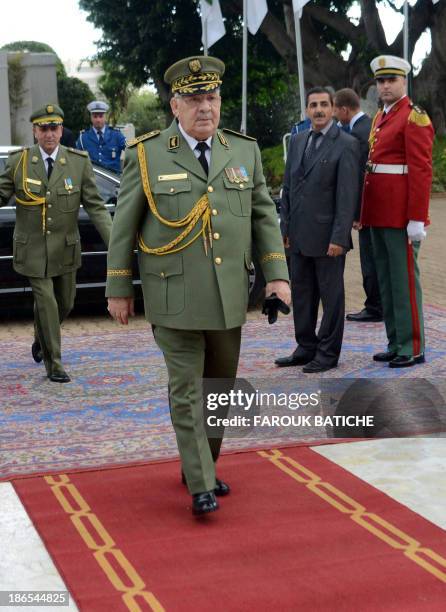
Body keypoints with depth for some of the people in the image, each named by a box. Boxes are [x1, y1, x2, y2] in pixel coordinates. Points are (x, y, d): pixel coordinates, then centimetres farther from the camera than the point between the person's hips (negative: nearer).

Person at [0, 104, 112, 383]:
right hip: (33, 250, -2)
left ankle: (42, 339, 44)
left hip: (65, 249, 2)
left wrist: (114, 241, -16)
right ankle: (53, 364, 8)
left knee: (65, 302, 14)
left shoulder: (79, 162, -4)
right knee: (46, 302, -5)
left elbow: (95, 205, -5)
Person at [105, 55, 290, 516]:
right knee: (187, 392, -3)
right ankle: (201, 485, 4)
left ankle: (201, 466, 31)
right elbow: (124, 226, 1)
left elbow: (264, 216, 11)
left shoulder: (245, 151, 7)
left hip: (229, 299, 4)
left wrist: (276, 274, 1)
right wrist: (118, 289, 1)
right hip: (174, 300, -4)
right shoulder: (146, 155, -3)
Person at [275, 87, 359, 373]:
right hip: (300, 235, 7)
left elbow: (347, 195, -13)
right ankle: (306, 348, 25)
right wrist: (285, 226, 11)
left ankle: (328, 353, 14)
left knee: (331, 294, 4)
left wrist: (339, 237, -17)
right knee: (301, 293, 13)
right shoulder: (298, 140, 12)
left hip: (327, 235, -6)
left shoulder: (346, 145, -9)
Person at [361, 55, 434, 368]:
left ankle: (412, 348, 4)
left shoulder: (415, 118, -9)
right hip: (378, 215, 9)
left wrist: (417, 219, -19)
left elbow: (422, 171, -15)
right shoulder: (381, 118, 17)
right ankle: (396, 344, 20)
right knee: (386, 280, 12)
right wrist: (365, 212, 17)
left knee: (404, 280, -4)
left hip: (401, 216, -9)